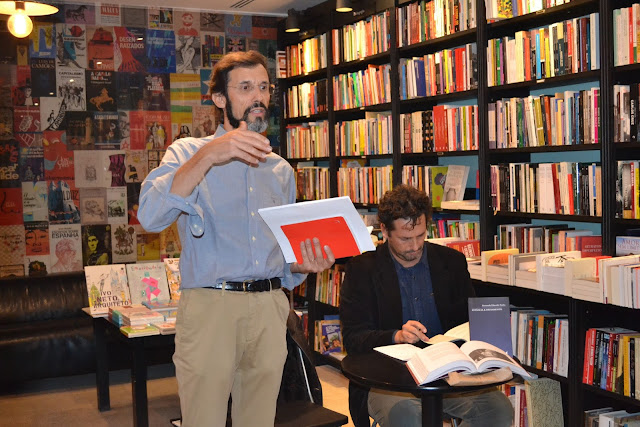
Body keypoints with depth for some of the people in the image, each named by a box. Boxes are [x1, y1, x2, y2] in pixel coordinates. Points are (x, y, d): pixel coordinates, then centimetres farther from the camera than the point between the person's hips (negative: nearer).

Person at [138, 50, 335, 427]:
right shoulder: (189, 152, 4)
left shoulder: (281, 170, 18)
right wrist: (208, 156, -24)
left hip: (270, 308, 4)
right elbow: (151, 216, -16)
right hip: (210, 306, -4)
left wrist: (305, 265, -2)